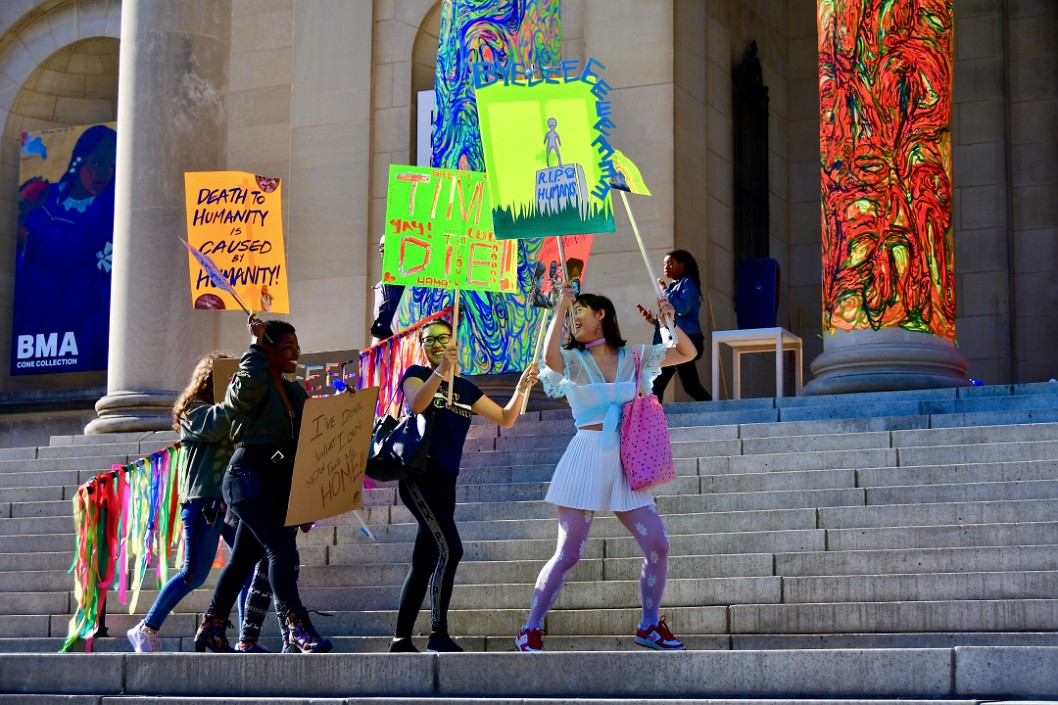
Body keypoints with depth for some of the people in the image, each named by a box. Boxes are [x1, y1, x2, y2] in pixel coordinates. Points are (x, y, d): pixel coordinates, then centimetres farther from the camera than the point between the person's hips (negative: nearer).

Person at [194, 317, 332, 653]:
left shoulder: (296, 392, 19)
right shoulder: (249, 385, -6)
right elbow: (249, 384, -31)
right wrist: (256, 345, -19)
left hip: (280, 482, 9)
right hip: (250, 474, -9)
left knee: (244, 557, 13)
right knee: (281, 549, -18)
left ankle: (211, 628, 22)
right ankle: (298, 628, -22)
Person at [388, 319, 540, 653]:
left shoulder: (465, 388, 18)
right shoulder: (417, 374, 2)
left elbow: (506, 418, 15)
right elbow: (416, 403, -20)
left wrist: (521, 388, -1)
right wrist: (441, 370, -33)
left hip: (445, 481, 7)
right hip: (420, 473, -7)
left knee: (424, 562, 7)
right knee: (450, 549, -19)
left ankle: (401, 639, 12)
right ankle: (438, 635, -14)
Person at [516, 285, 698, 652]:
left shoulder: (631, 357, 13)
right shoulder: (573, 360, 4)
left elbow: (687, 353, 18)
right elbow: (550, 356, -21)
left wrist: (669, 321, 3)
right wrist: (560, 308, -17)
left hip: (625, 462, 4)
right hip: (587, 454, -4)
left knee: (658, 545, 0)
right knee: (568, 553, -8)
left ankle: (649, 626, 15)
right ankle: (531, 629, 0)